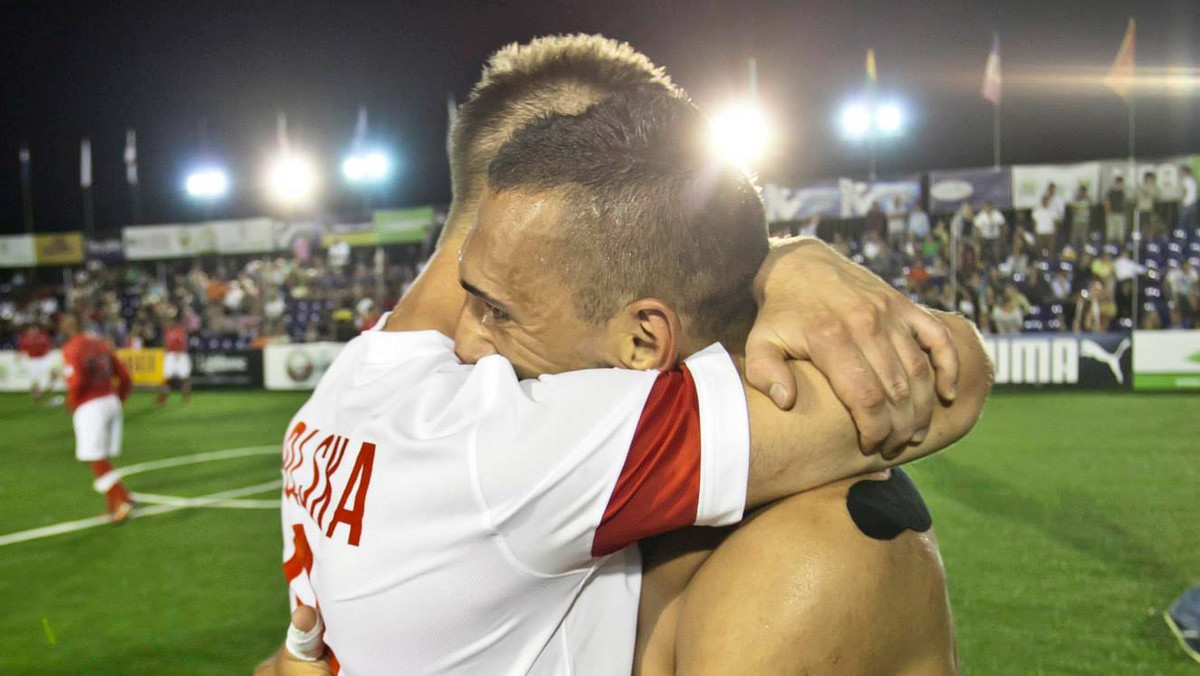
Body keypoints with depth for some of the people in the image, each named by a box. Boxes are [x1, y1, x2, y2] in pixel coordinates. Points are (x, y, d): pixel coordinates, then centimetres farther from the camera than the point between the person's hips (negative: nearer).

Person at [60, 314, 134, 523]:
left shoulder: (70, 349, -8)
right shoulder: (100, 345, 13)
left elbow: (76, 381, -21)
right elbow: (124, 376, 12)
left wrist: (71, 403, -3)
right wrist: (118, 401, 20)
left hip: (89, 408, -7)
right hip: (110, 403, 7)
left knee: (97, 461, -2)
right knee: (103, 460, 15)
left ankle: (122, 500, -12)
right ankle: (114, 506, 15)